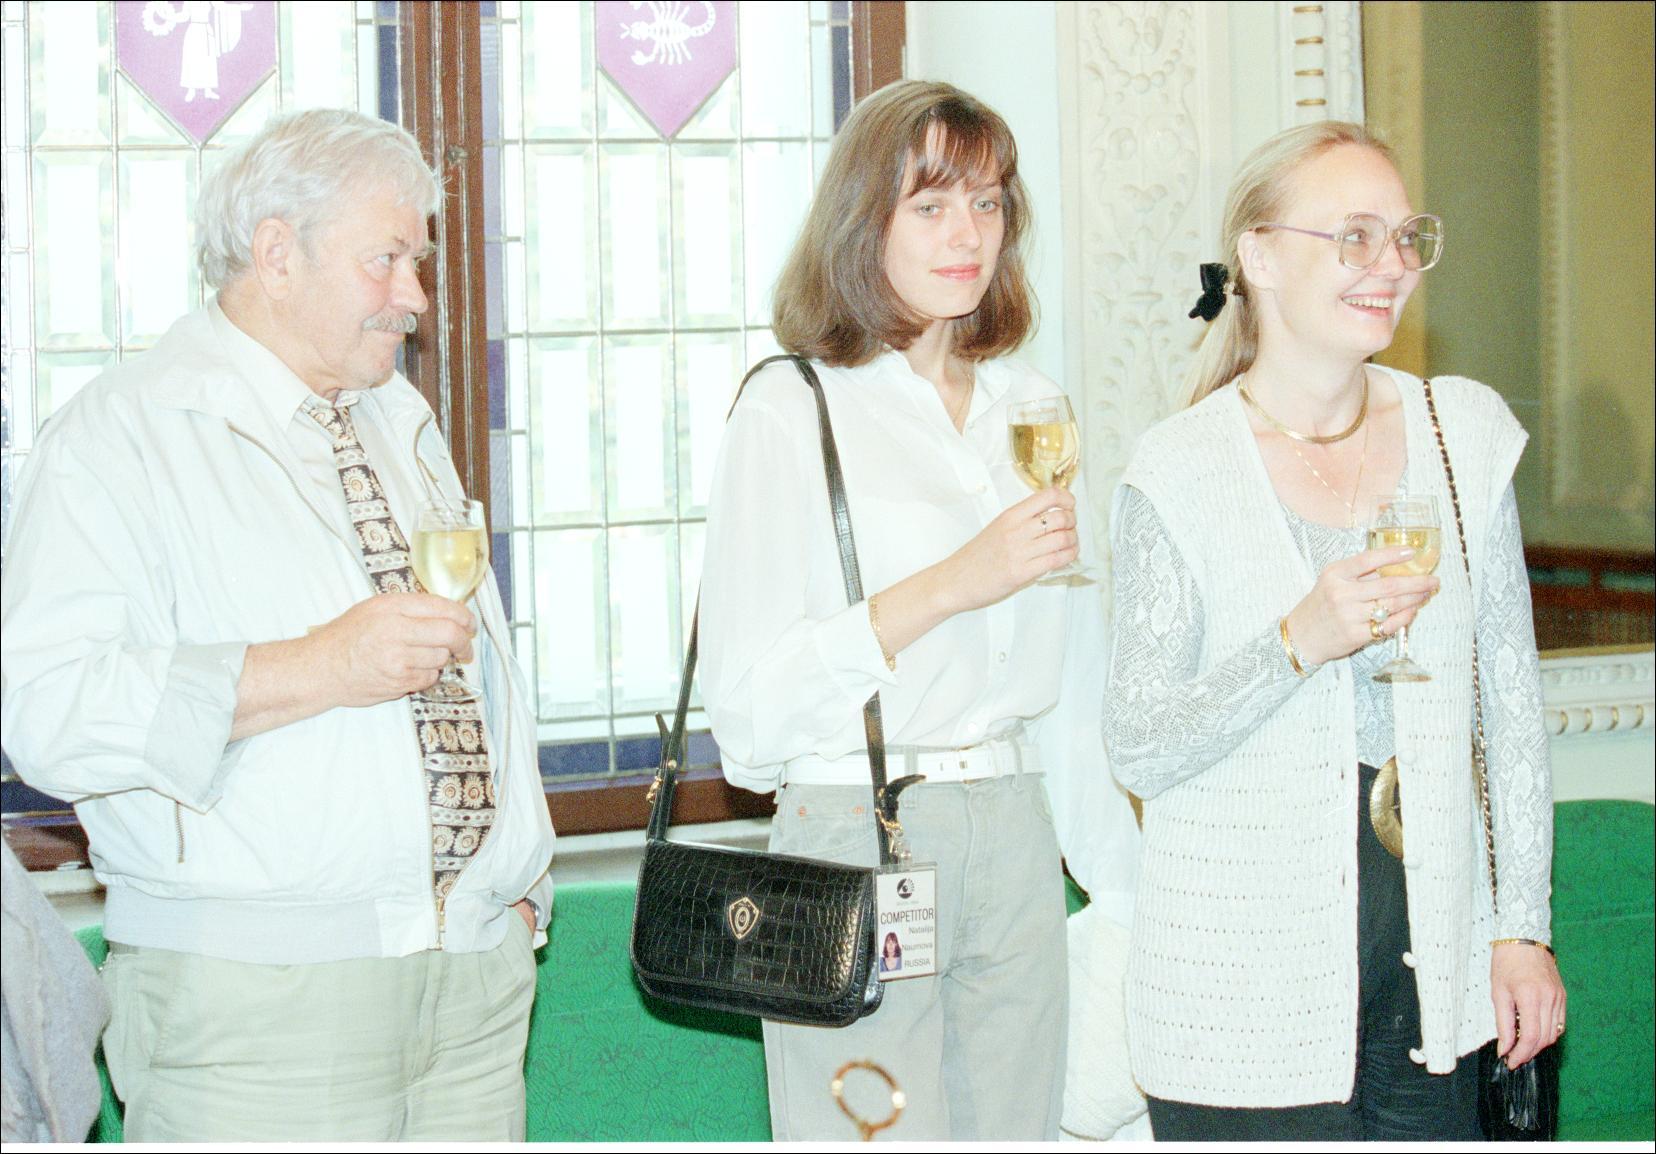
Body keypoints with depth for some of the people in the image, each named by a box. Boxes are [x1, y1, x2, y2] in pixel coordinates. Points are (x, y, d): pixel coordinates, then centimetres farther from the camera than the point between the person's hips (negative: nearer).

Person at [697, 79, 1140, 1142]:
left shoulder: (1031, 408, 12)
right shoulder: (792, 410, -6)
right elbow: (749, 699, -13)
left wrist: (1123, 883, 15)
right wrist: (950, 585, -19)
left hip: (1018, 843, 5)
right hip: (855, 844, -5)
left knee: (1018, 1123, 9)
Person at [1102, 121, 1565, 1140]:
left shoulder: (1467, 433, 4)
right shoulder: (1180, 472, -7)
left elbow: (1511, 698, 9)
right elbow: (1138, 750, -9)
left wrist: (1524, 925, 7)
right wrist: (1301, 643, -22)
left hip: (1431, 966, 4)